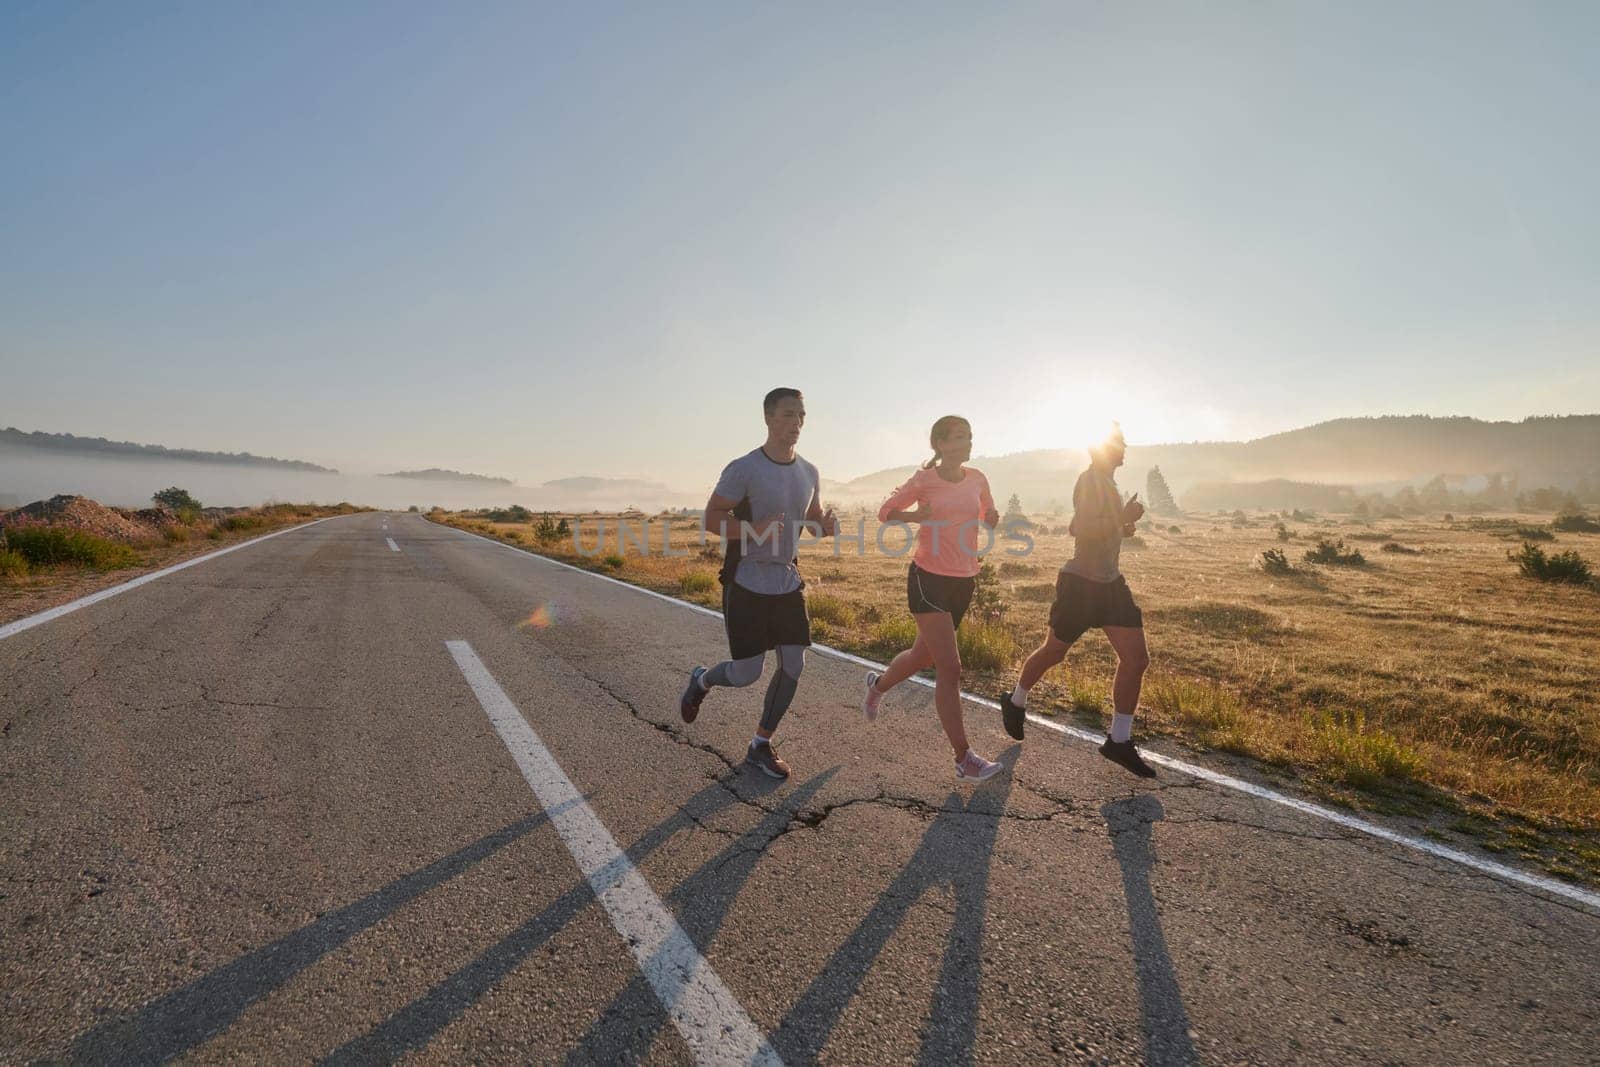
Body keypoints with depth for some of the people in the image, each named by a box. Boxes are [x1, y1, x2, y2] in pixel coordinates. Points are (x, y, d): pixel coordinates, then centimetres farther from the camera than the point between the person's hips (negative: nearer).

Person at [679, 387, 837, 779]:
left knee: (793, 666, 3)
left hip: (788, 582, 6)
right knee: (747, 673, -3)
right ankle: (701, 681, 33)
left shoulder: (809, 473, 6)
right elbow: (712, 518, -11)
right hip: (746, 584, -6)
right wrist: (756, 530, -28)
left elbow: (814, 522, 18)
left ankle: (761, 746, 22)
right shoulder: (744, 469, -13)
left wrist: (828, 524, -7)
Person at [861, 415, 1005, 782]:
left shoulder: (977, 479, 6)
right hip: (929, 579, -6)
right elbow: (885, 511, 2)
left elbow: (988, 516, 21)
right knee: (950, 669, -9)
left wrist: (993, 518, -3)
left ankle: (877, 684, 50)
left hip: (964, 582, 6)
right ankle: (964, 759, 2)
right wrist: (916, 516, -17)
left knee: (924, 656, 20)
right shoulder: (924, 481, -8)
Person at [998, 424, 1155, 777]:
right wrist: (1124, 518, -21)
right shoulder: (1091, 480, -16)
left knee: (1136, 658, 2)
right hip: (1081, 582, -9)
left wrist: (1121, 525, 11)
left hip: (1111, 582, 9)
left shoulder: (1107, 482, 13)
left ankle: (1119, 741, 12)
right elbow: (1082, 530, -29)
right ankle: (1015, 702, 33)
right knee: (1053, 652, 8)